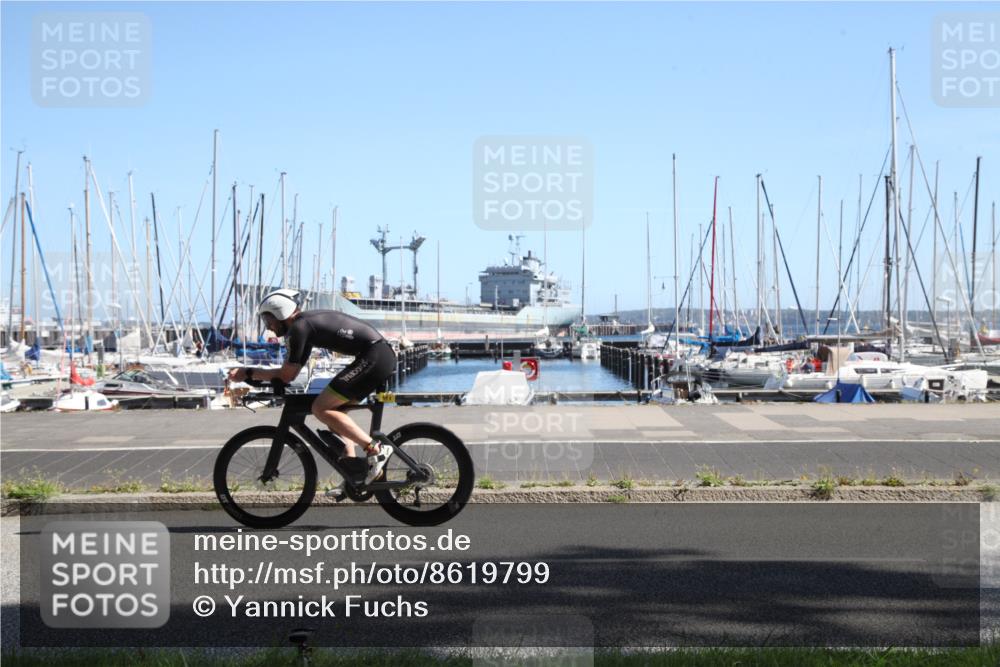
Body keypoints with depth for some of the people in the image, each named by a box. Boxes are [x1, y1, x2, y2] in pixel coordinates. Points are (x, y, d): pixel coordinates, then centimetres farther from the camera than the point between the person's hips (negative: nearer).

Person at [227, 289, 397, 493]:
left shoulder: (299, 327, -7)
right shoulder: (308, 320, 23)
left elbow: (287, 375, -6)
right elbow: (290, 372, 27)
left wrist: (248, 373, 3)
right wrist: (250, 377, 23)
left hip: (373, 357, -10)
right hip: (384, 354, 10)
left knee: (321, 409, -10)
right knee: (333, 410, 15)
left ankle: (376, 449, -13)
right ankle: (354, 474, 10)